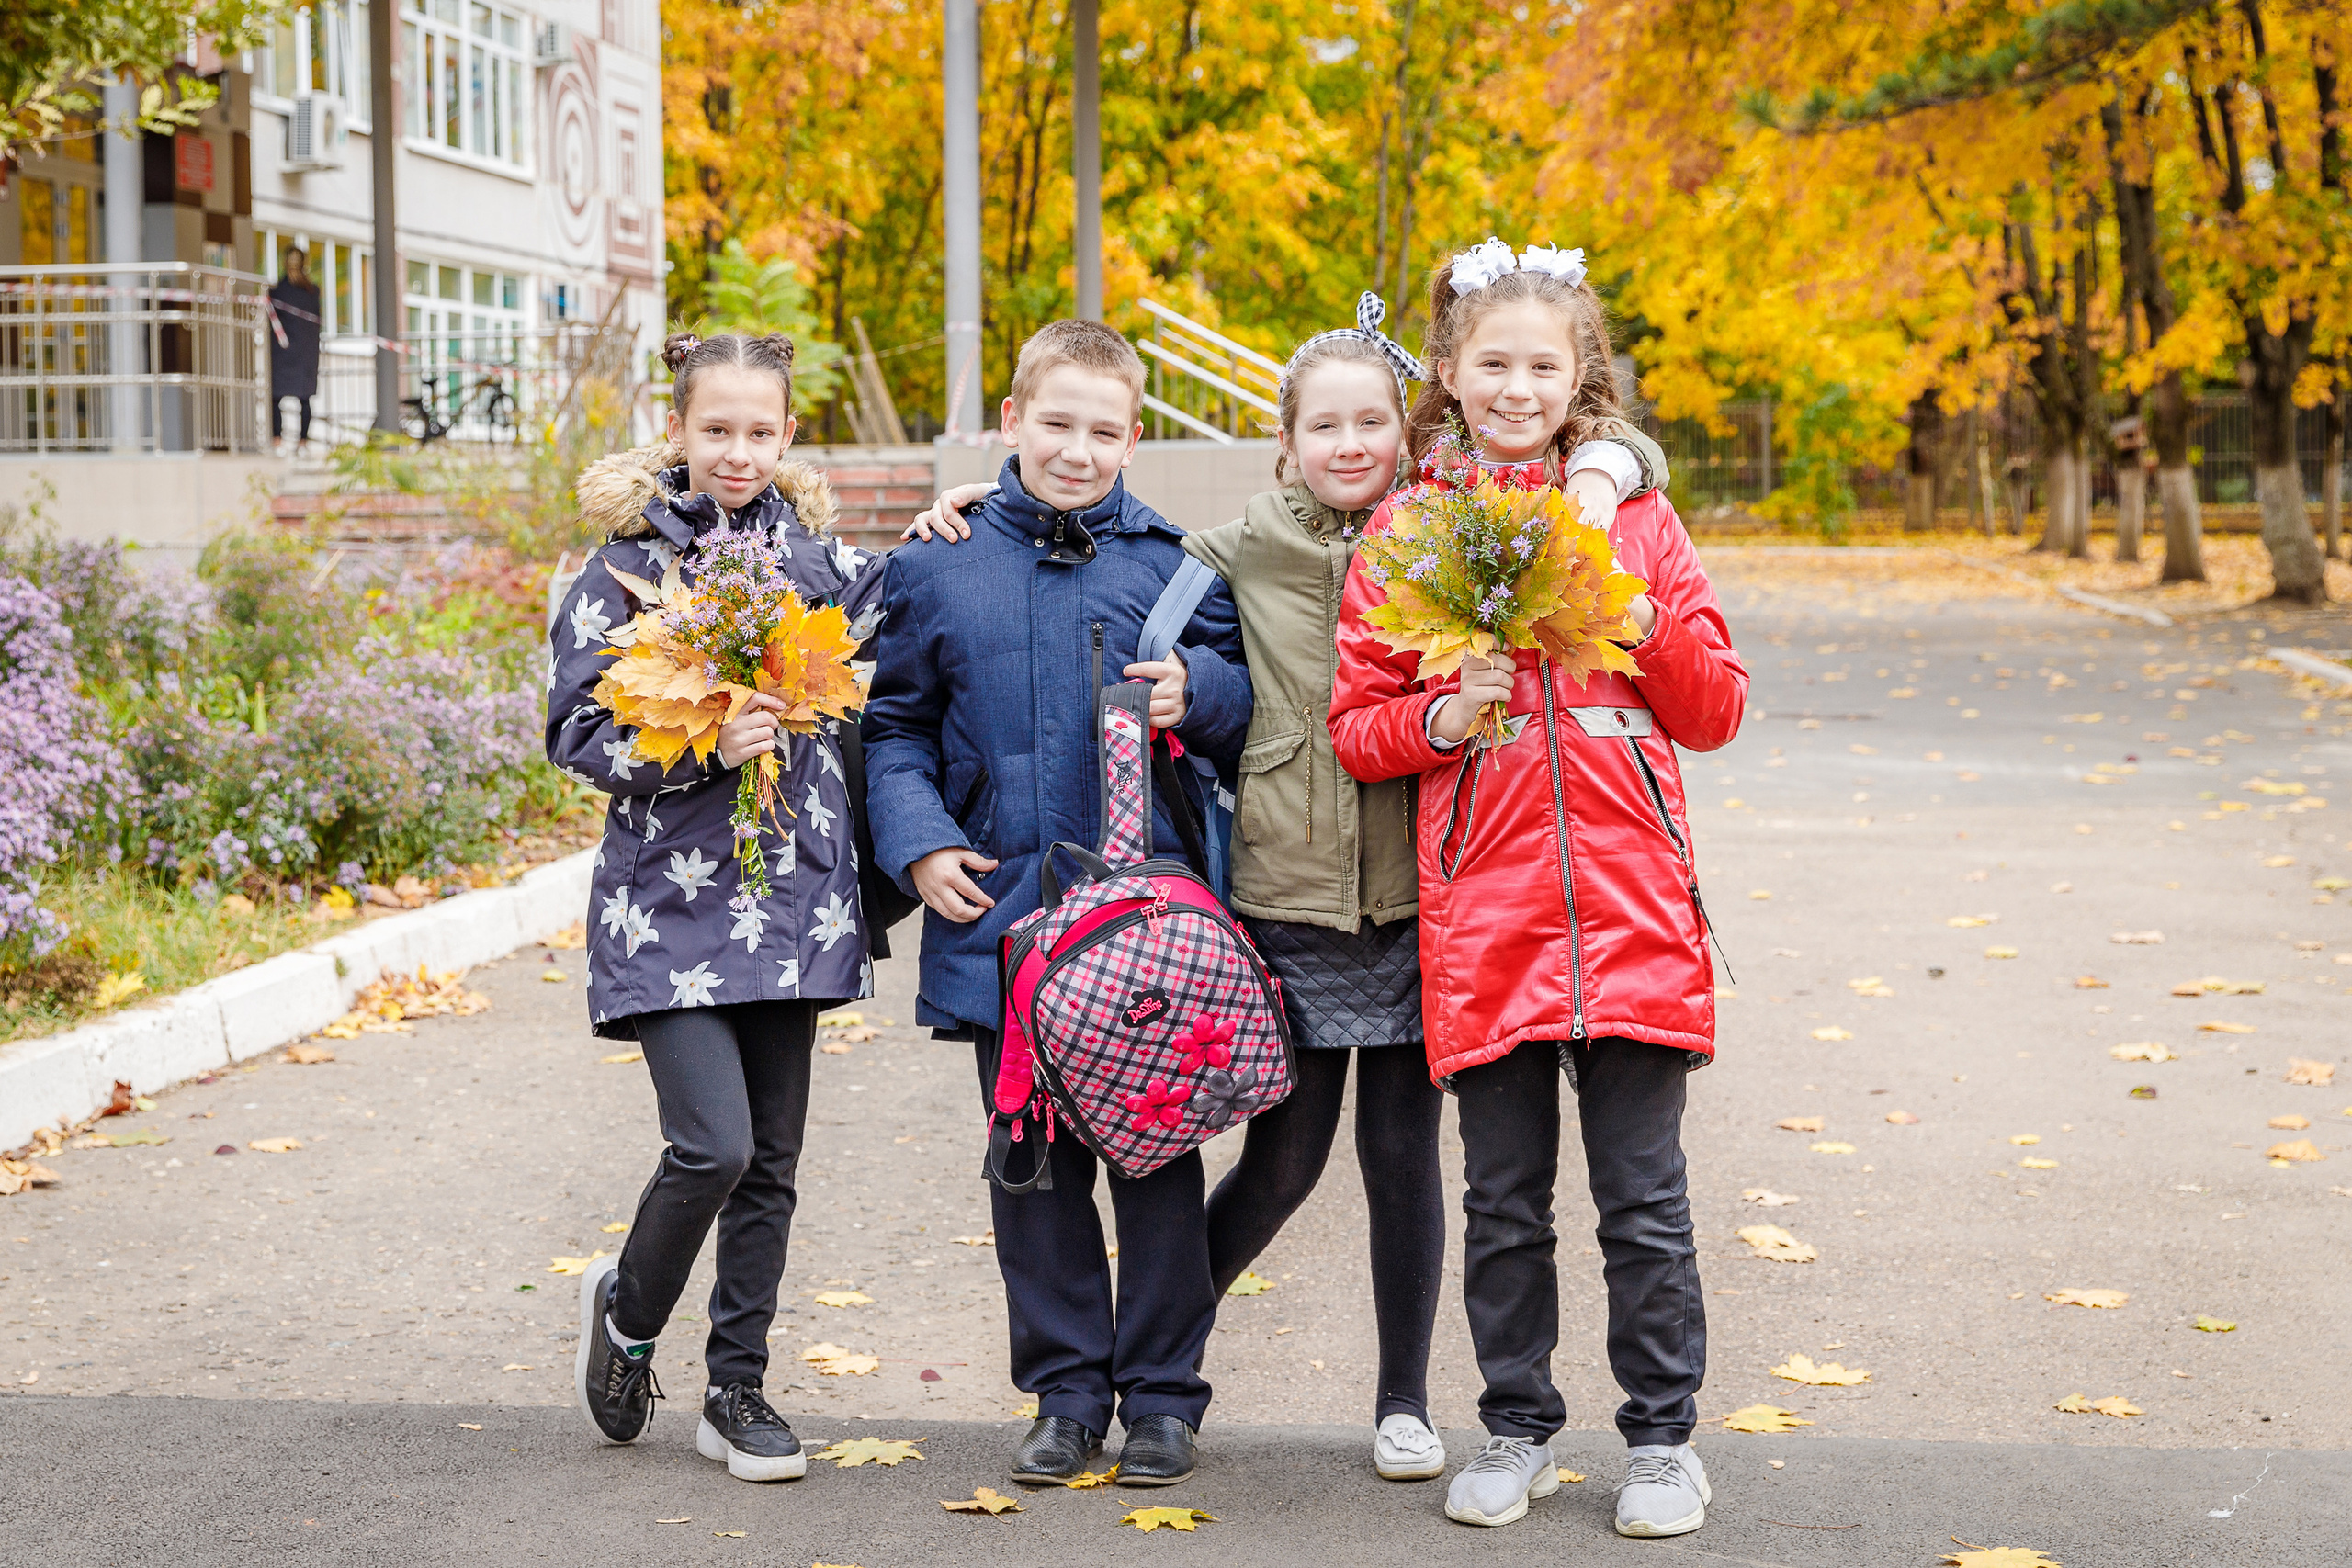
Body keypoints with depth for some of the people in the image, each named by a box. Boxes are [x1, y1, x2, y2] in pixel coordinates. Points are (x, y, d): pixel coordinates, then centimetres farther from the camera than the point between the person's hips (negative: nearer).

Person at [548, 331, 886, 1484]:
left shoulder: (811, 557, 9)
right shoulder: (627, 565, -2)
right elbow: (575, 730, -6)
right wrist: (704, 747, -18)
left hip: (791, 899, 4)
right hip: (673, 900, -4)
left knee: (770, 1162, 7)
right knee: (714, 1144, -14)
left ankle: (738, 1389, 20)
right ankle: (627, 1309, 15)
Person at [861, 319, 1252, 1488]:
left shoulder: (1173, 565, 3)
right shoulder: (935, 569, 5)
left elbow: (1251, 697, 10)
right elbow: (893, 726, 11)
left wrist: (1196, 691, -12)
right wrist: (918, 842, -4)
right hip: (1001, 913, 1)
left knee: (1156, 1151, 4)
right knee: (1033, 1162, 8)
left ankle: (1161, 1394, 16)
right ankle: (1065, 1392, 20)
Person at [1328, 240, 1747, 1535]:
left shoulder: (1636, 518, 8)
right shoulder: (1404, 531, 6)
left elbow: (1716, 711, 7)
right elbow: (1354, 728, 5)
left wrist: (1648, 629, -10)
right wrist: (1439, 718, -15)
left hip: (1630, 908, 0)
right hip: (1481, 917, 0)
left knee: (1644, 1199, 3)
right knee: (1503, 1202, 9)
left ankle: (1662, 1437, 16)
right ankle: (1516, 1429, 23)